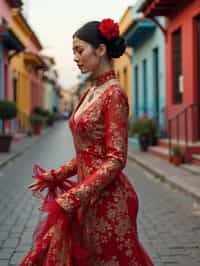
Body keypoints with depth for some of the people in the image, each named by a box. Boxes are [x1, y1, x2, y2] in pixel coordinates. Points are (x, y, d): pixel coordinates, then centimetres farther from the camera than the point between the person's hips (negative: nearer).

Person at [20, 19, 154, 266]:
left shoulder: (113, 94, -15)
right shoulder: (90, 93, 11)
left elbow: (116, 160, -19)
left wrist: (73, 197, -21)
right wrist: (56, 176, 11)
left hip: (109, 199, -8)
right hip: (90, 197, 8)